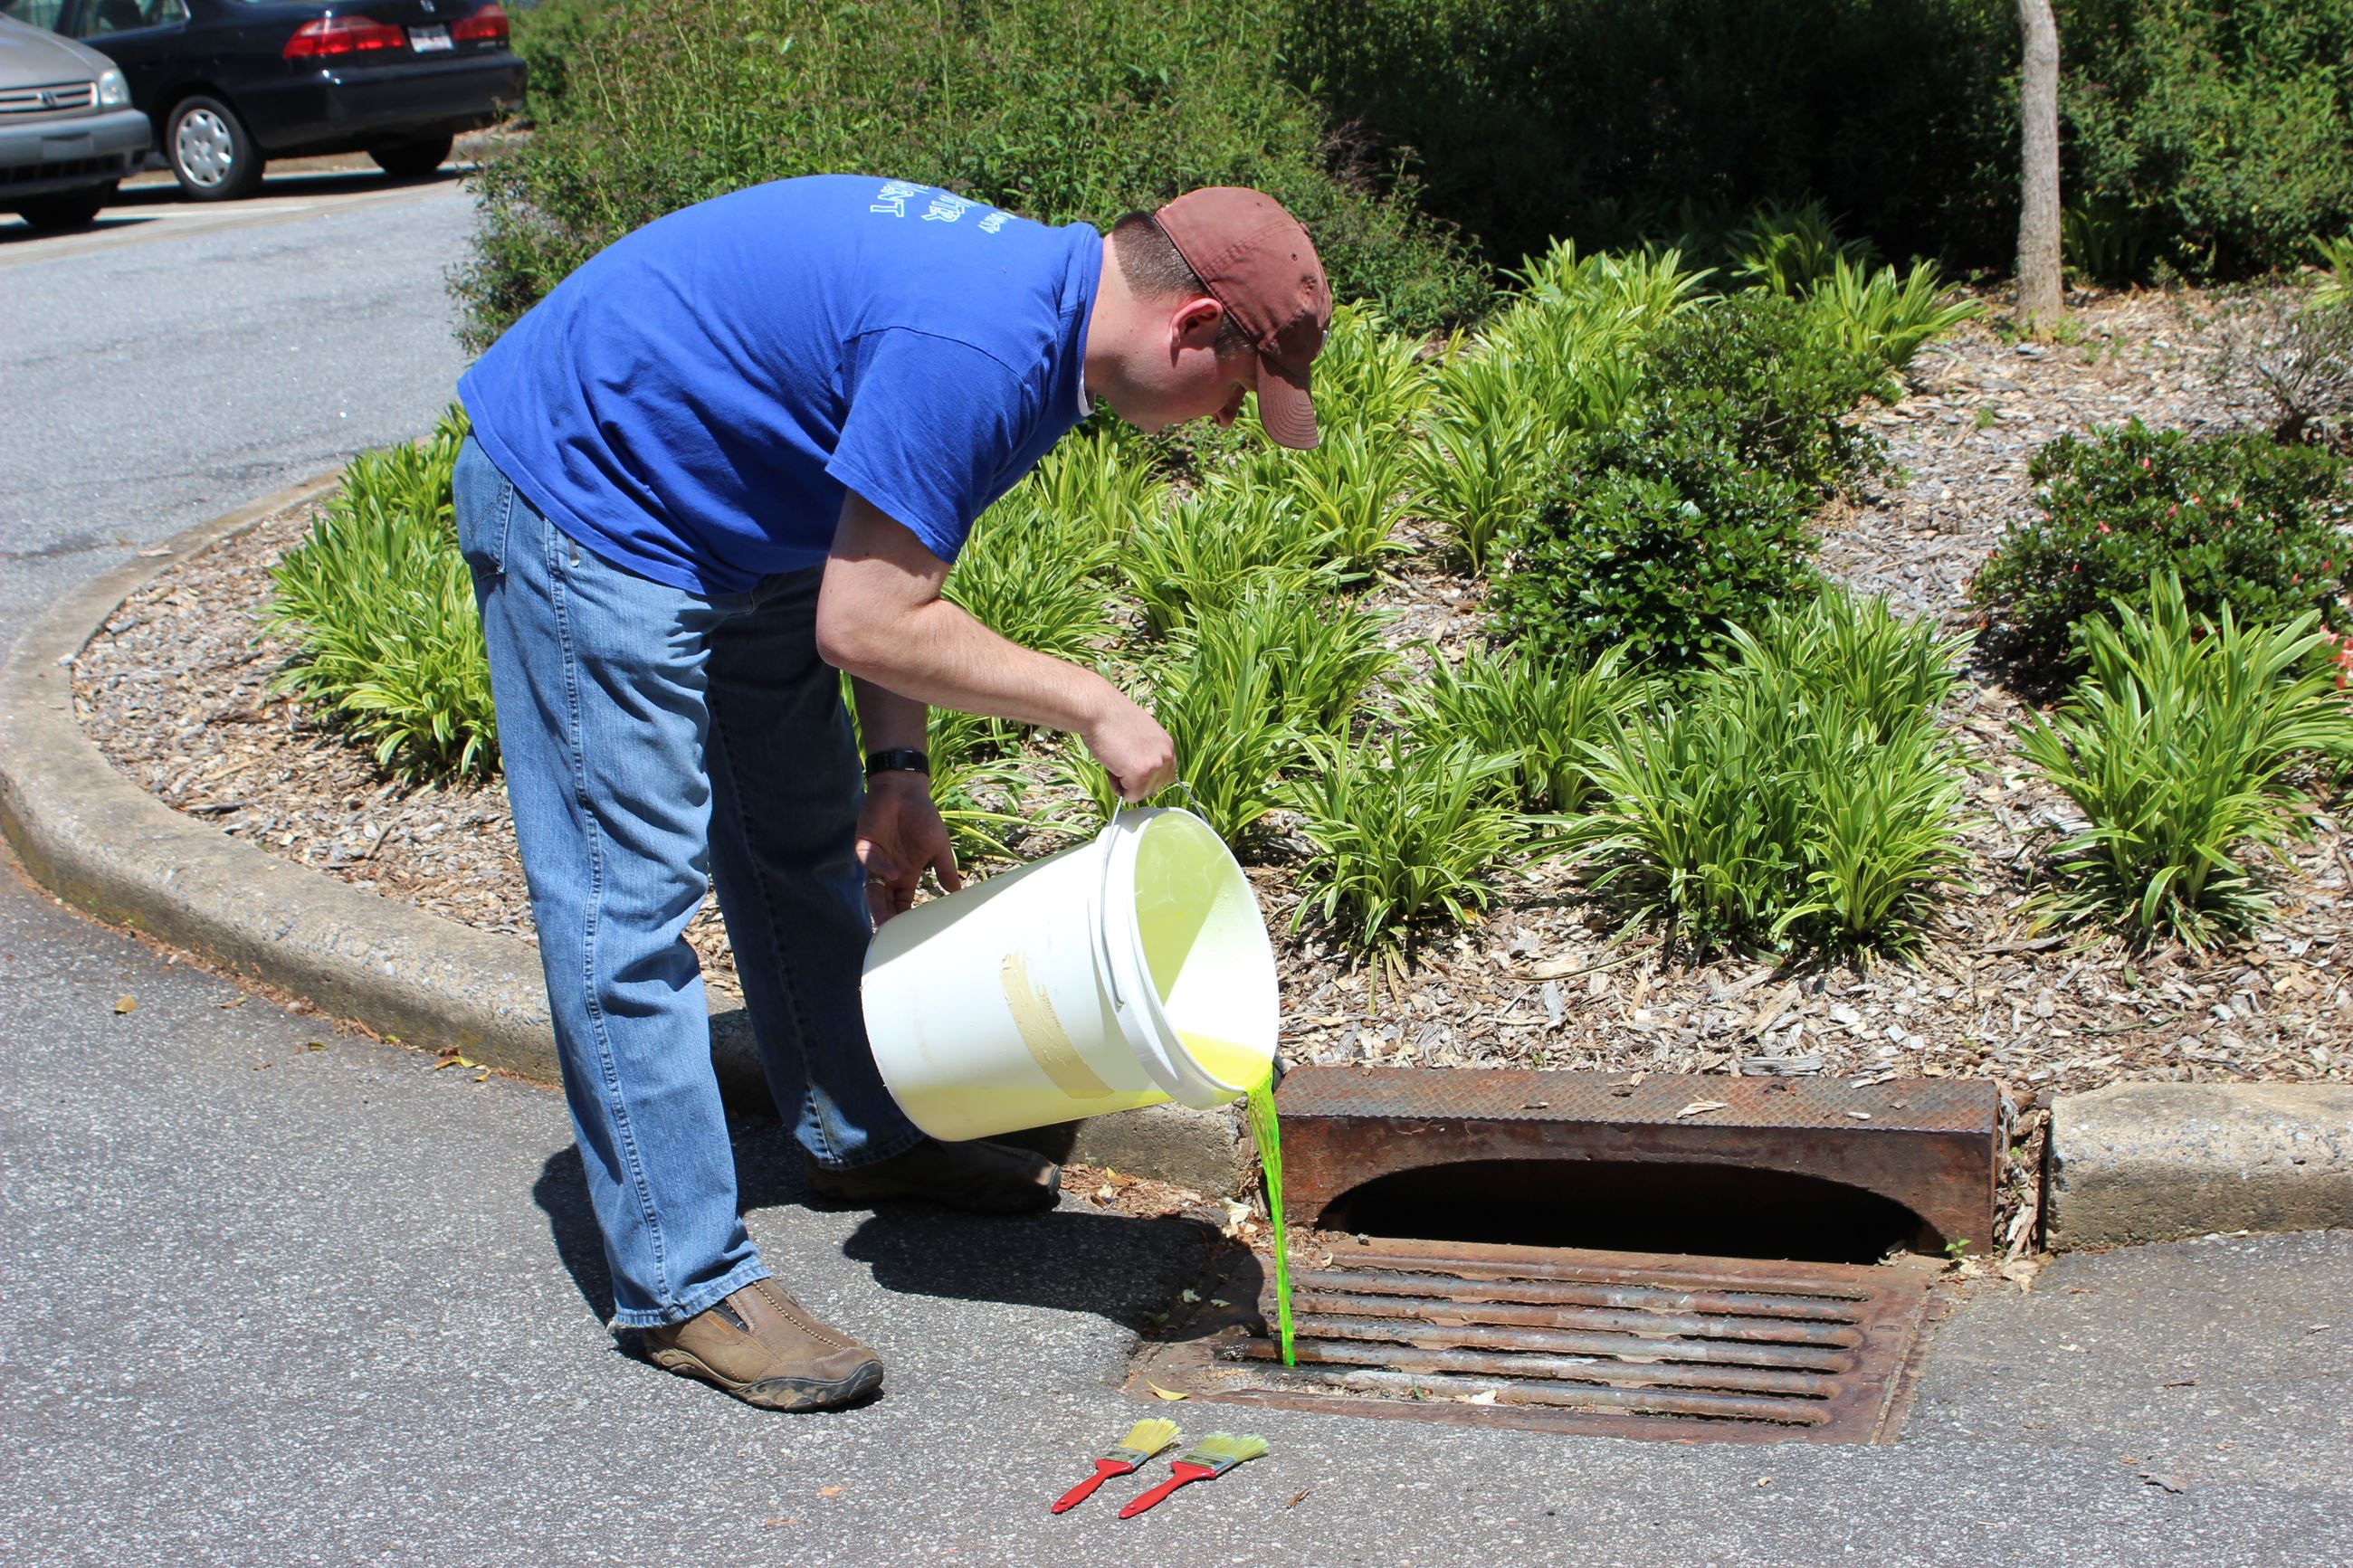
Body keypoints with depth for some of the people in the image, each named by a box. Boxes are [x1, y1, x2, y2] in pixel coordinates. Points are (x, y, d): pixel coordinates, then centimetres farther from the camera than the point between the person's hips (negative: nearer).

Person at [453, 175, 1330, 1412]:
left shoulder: (1042, 308, -1)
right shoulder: (977, 347, -32)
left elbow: (896, 568, 7)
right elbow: (863, 625, -29)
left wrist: (896, 773, 1)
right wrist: (1091, 706, -20)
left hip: (733, 511, 11)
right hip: (583, 505, -10)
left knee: (812, 842, 19)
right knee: (631, 901, -8)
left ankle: (862, 1135, 36)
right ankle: (683, 1287, -2)